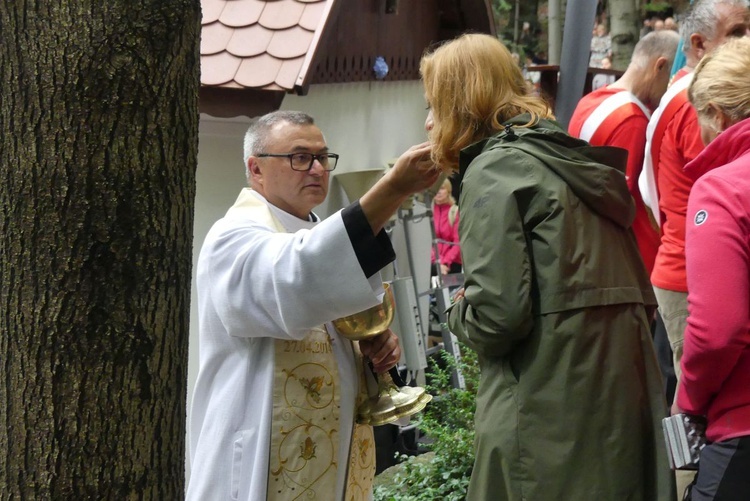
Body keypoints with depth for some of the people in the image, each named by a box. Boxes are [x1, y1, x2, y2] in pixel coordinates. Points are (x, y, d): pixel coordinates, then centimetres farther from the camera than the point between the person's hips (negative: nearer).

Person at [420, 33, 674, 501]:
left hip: (550, 417, -8)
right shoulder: (577, 161, 18)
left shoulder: (494, 169, -7)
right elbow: (638, 294, 18)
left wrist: (460, 312, 4)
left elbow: (497, 313, -17)